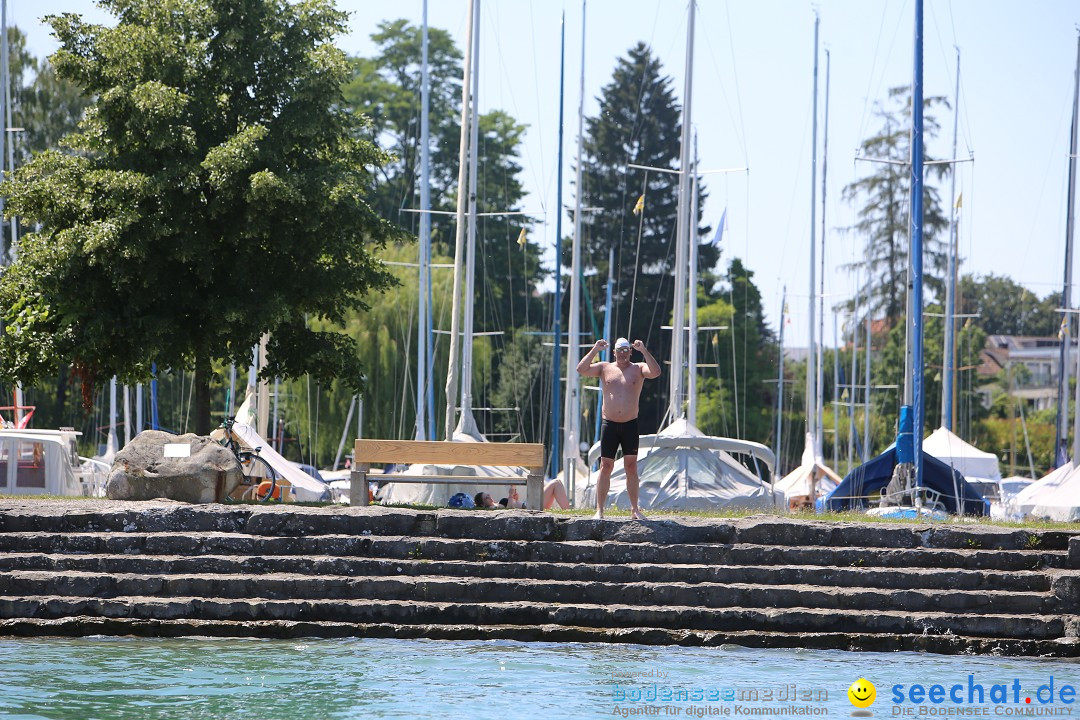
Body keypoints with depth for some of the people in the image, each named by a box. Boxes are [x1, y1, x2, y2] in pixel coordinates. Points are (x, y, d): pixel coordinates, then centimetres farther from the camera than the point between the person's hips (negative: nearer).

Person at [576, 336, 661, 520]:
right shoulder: (605, 368, 8)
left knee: (631, 466, 0)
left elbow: (656, 372, -14)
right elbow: (581, 369, -5)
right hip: (609, 424, 0)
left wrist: (644, 351, -20)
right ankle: (599, 510, 1)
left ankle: (635, 509, 6)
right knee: (606, 466, -1)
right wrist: (595, 350, -14)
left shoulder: (638, 369, 6)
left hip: (630, 424, 0)